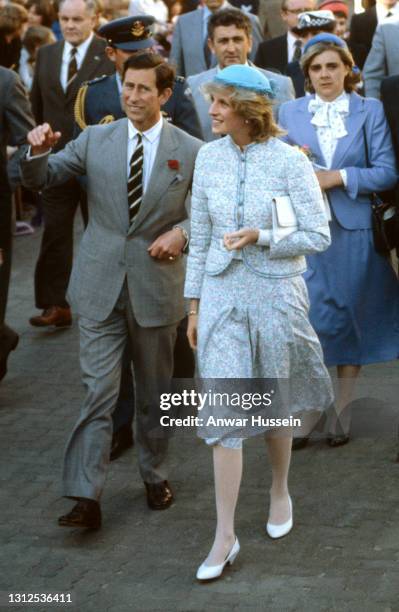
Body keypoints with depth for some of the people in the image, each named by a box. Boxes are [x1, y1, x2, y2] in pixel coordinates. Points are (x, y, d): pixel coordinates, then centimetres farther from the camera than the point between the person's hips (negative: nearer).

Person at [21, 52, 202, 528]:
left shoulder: (191, 151, -1)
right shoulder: (95, 140, 2)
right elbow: (40, 179, 6)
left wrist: (182, 231, -13)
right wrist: (38, 151, -15)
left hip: (155, 287, 0)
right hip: (100, 287, 0)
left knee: (153, 392, 15)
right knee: (98, 392, -6)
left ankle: (154, 476, 34)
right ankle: (86, 497, -5)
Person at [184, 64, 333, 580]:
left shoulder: (290, 161, -10)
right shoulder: (209, 157, 2)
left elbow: (318, 236, -8)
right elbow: (199, 237, 9)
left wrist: (260, 237, -21)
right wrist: (194, 305, 9)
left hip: (276, 291, -2)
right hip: (221, 291, 2)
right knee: (223, 408, -3)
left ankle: (280, 491, 41)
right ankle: (225, 536, -1)